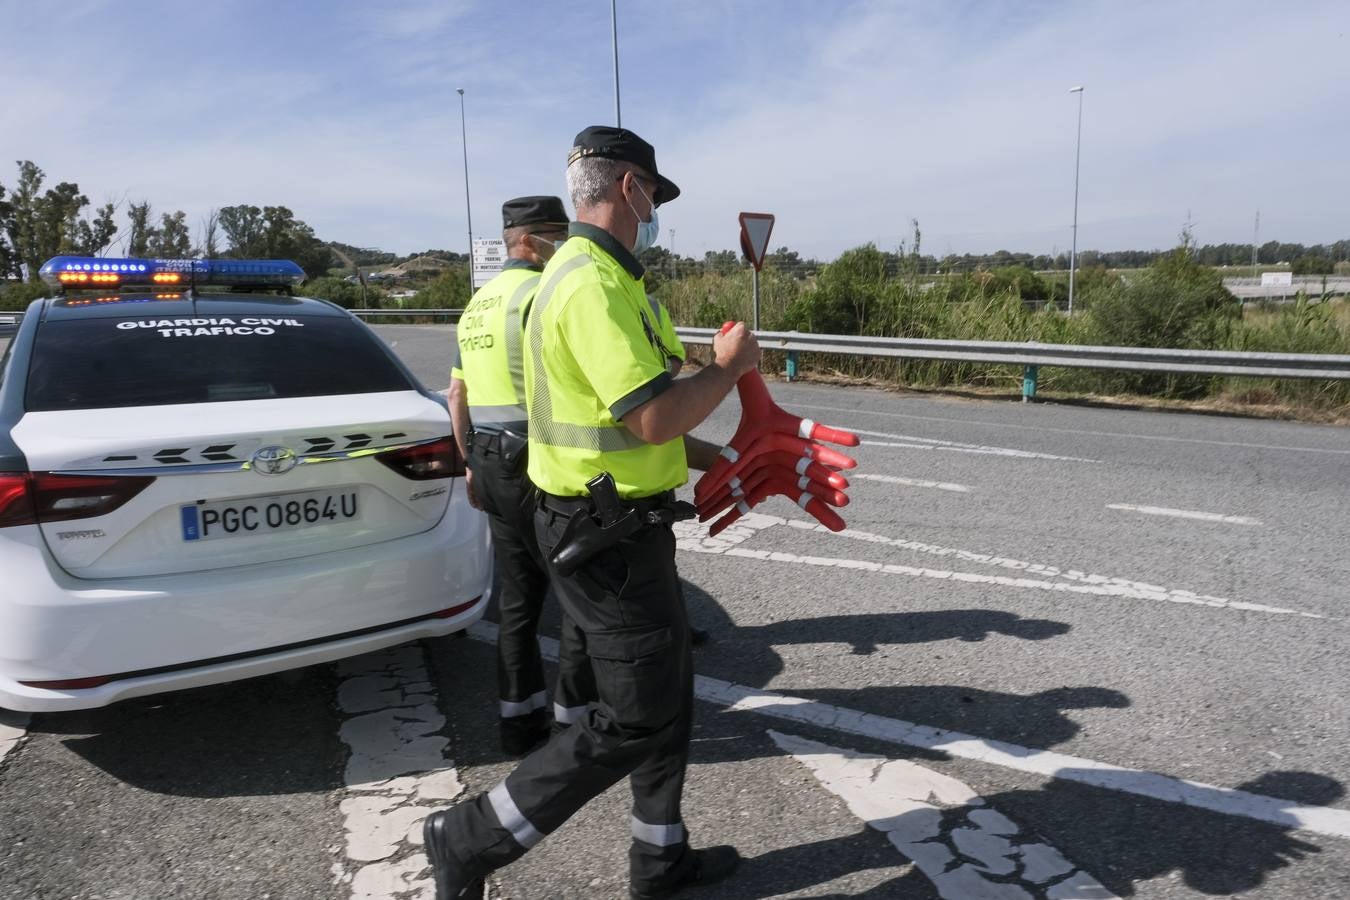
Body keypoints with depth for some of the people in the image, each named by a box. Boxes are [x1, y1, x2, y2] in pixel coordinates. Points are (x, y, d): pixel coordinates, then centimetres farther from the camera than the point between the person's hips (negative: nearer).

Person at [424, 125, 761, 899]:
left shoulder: (594, 275, 14)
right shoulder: (596, 285, -21)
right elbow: (654, 417, -28)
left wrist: (713, 459, 20)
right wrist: (730, 366, -11)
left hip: (625, 524, 11)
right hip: (608, 536, -11)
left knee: (669, 692, 19)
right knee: (635, 719, 0)